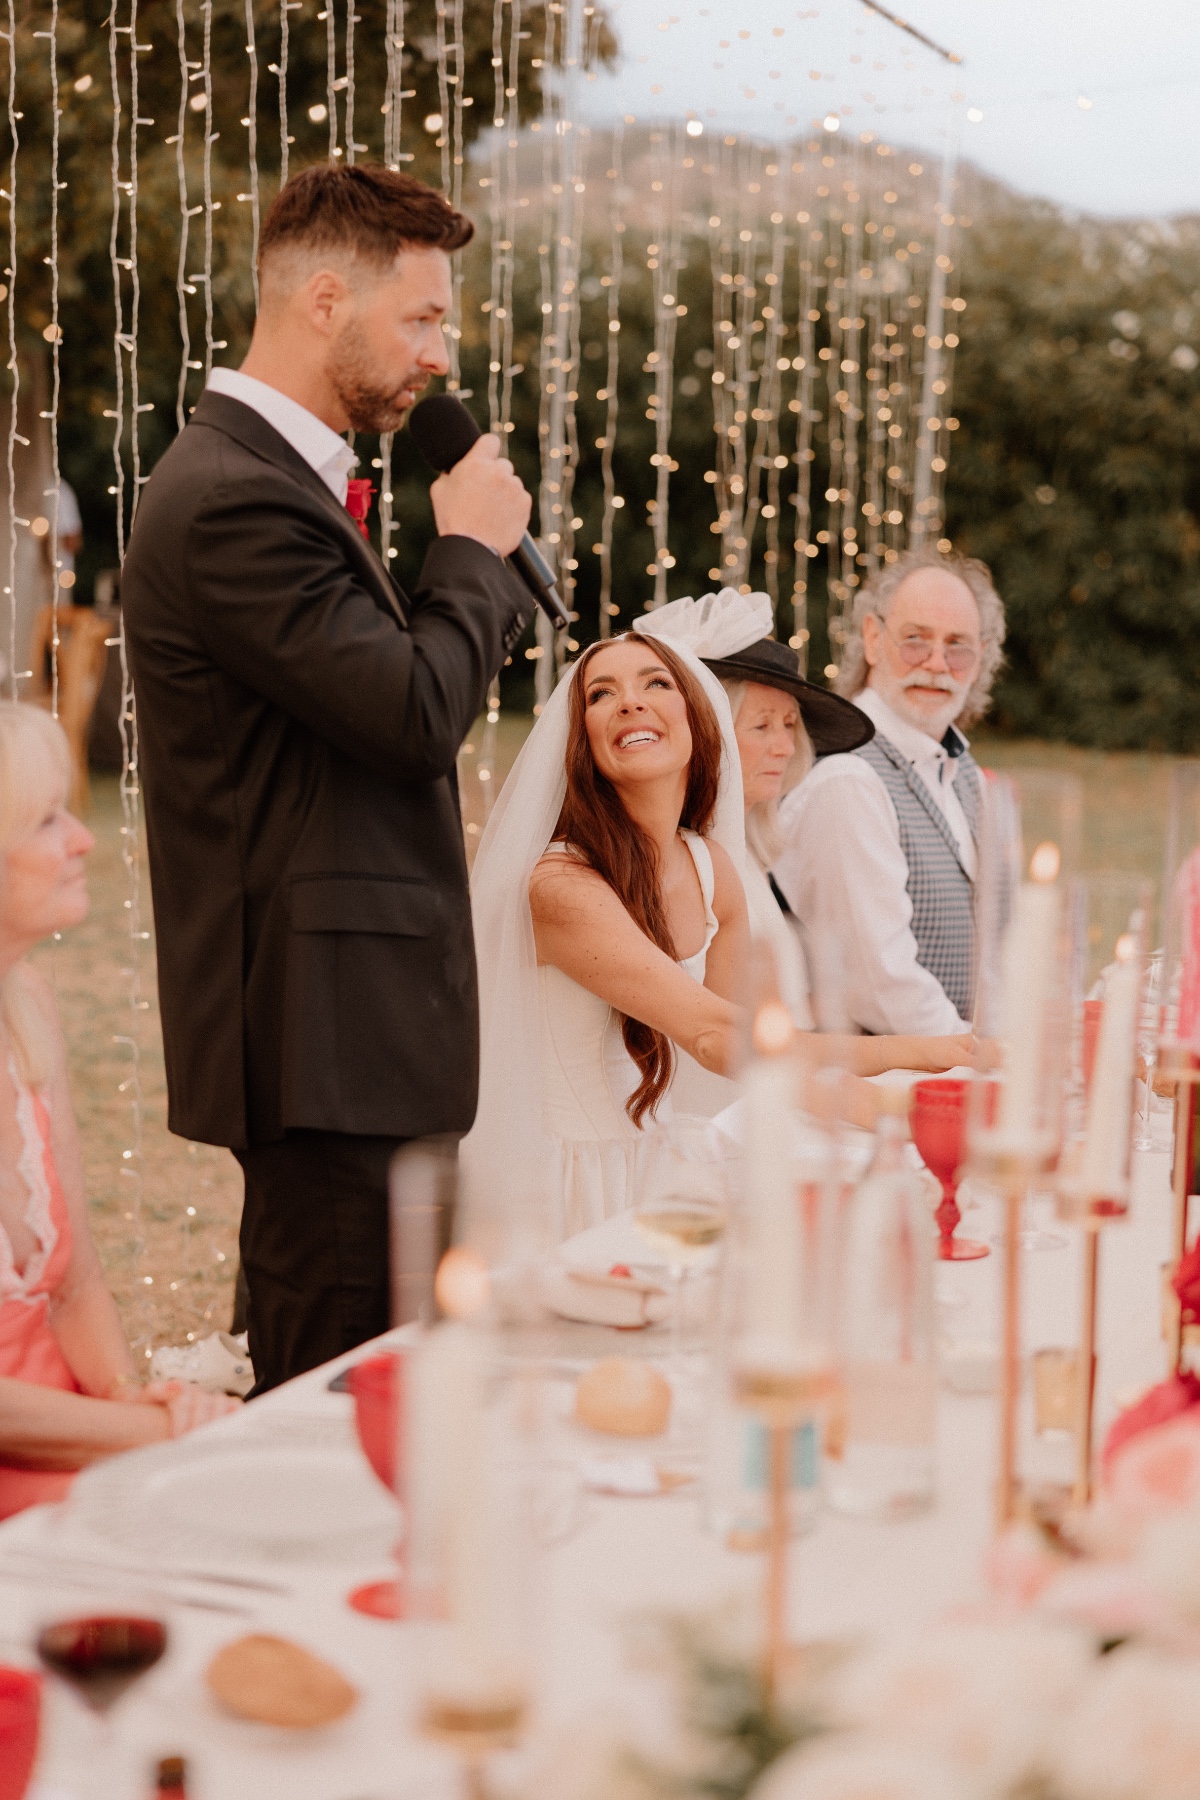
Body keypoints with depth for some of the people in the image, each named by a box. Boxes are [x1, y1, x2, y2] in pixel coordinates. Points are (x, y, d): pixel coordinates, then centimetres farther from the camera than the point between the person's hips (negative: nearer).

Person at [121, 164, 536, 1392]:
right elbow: (418, 714, -20)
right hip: (323, 1032, -11)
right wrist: (473, 547, -6)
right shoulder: (234, 497, -16)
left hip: (349, 1025, 11)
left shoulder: (268, 477, 19)